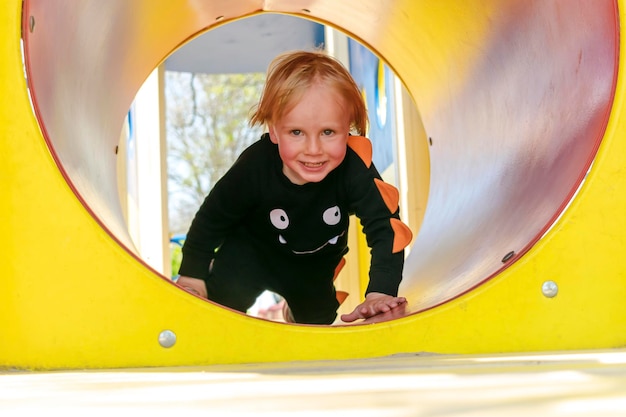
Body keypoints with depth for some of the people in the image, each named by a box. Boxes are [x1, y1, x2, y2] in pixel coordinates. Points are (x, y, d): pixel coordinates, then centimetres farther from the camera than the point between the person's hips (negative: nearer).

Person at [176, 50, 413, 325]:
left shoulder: (354, 167, -39)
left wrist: (380, 293, -45)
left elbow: (386, 226, -35)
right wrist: (193, 275, -13)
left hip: (316, 266, 2)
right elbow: (212, 218, -20)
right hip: (252, 253, -2)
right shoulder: (255, 166, -36)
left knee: (319, 319, 19)